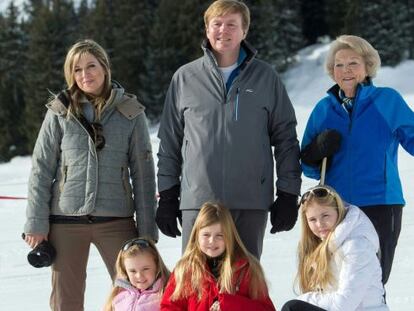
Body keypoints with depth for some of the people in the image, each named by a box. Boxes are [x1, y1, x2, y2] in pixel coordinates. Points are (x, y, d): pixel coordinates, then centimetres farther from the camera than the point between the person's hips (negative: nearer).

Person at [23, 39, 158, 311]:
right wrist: (36, 223, -3)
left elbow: (143, 173, 4)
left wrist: (147, 229, 1)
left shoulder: (130, 113, 3)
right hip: (66, 221, 1)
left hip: (116, 220, 0)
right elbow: (41, 169, 4)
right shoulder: (60, 113, 3)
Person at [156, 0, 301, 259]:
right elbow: (169, 142, 12)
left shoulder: (266, 77, 6)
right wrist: (167, 197, 8)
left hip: (252, 202, 0)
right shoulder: (185, 78, 8)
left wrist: (288, 195, 4)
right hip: (197, 200, 0)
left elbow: (285, 138, 9)